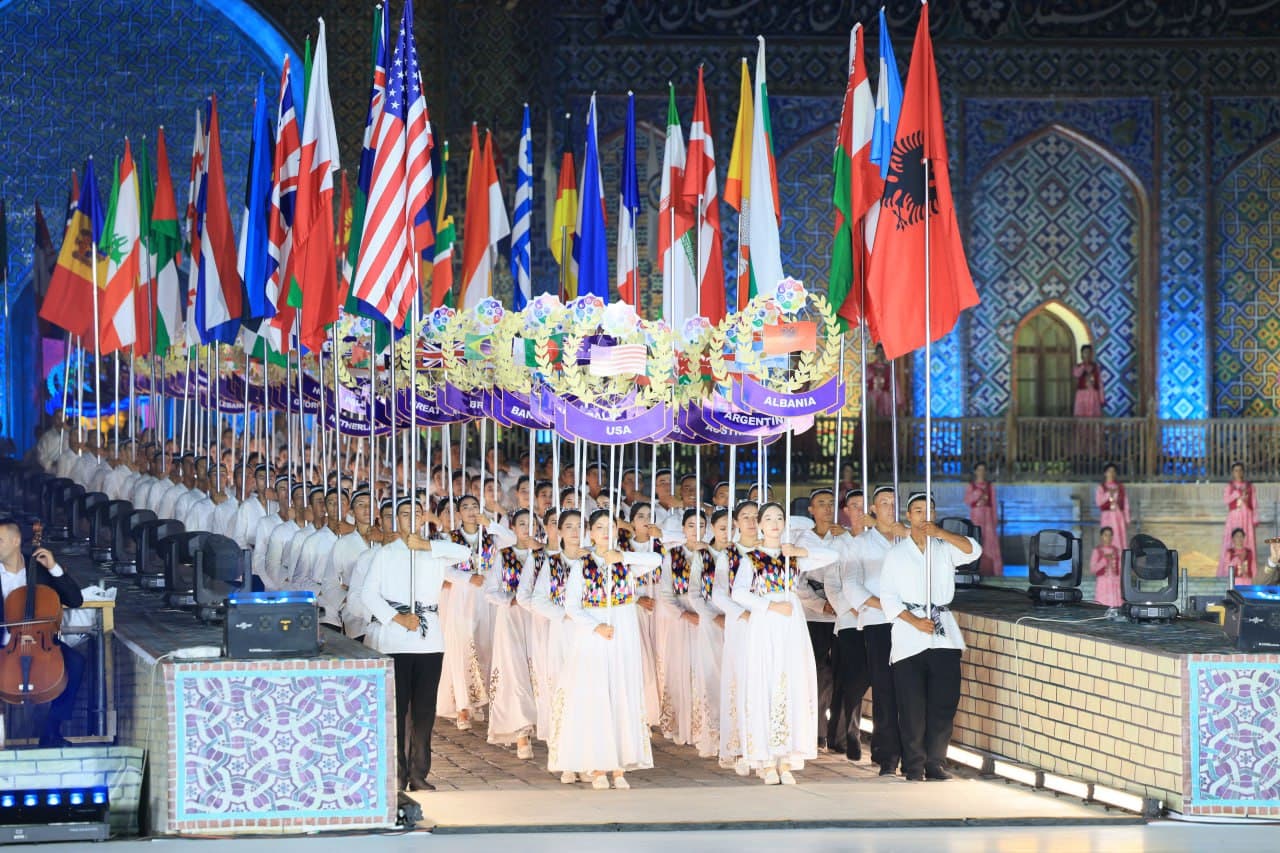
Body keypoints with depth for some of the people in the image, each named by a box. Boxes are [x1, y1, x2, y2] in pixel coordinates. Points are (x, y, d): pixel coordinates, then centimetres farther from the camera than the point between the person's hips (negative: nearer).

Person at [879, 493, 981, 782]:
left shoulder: (945, 549, 14)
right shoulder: (896, 554, 10)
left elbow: (973, 551, -5)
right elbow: (888, 597, 3)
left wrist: (940, 532, -16)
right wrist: (914, 621, -11)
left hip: (943, 635, 2)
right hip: (909, 638, -2)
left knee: (945, 703, -2)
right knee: (912, 706, -5)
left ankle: (935, 762, 7)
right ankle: (914, 766, 2)